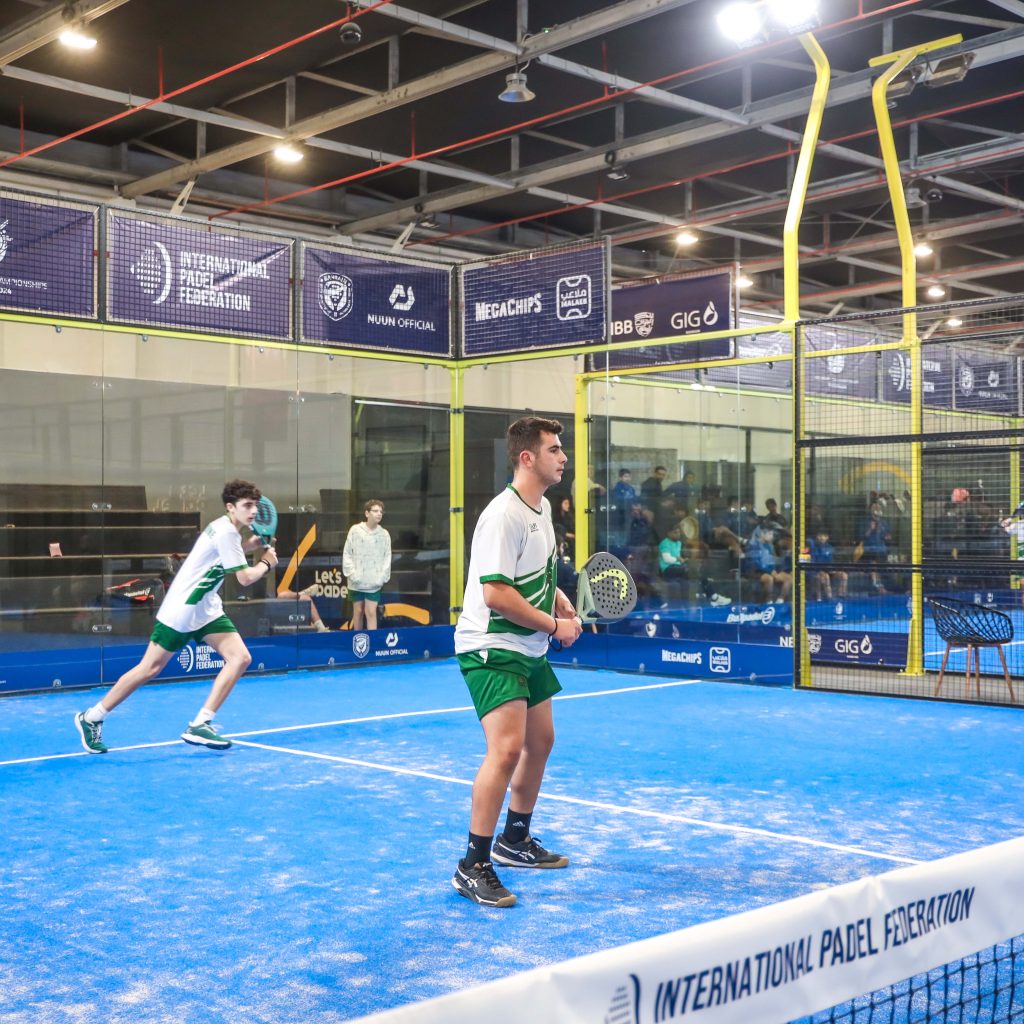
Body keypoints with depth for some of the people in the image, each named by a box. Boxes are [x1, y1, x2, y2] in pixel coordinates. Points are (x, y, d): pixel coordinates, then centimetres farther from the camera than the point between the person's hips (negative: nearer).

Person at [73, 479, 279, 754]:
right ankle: (91, 718, 15)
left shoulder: (228, 529, 8)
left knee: (240, 657, -8)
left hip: (207, 609, 9)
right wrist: (266, 563, -1)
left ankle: (199, 725, -8)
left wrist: (249, 546, 12)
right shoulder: (226, 531, -20)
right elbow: (245, 578, -21)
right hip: (181, 609, -9)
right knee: (149, 668, -1)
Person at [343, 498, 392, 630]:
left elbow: (387, 557, 1)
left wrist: (382, 577, -9)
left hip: (374, 583, 0)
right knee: (358, 611, 11)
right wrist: (352, 574, -11)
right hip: (356, 582, 0)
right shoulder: (355, 530, -3)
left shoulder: (384, 534, -1)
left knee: (371, 612, -4)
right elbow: (347, 554, -2)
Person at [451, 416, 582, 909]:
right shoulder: (504, 515, -21)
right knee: (506, 748, -20)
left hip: (529, 649, 10)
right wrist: (554, 625, -17)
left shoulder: (542, 508, 10)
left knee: (540, 742, 18)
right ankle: (473, 867, -10)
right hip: (491, 649, -10)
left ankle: (515, 840, 37)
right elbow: (495, 593, -26)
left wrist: (559, 599, 6)